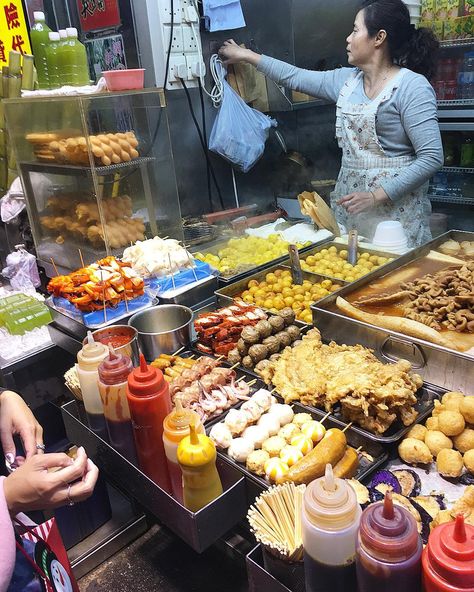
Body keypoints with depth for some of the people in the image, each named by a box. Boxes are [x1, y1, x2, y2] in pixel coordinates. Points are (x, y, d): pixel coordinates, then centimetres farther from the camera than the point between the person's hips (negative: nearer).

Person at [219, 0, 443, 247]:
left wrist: (376, 196, -21)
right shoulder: (347, 80, 11)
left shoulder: (412, 86, -9)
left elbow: (432, 157, -15)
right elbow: (296, 77, 21)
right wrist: (245, 55, 25)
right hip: (349, 204, 6)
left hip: (395, 208, -6)